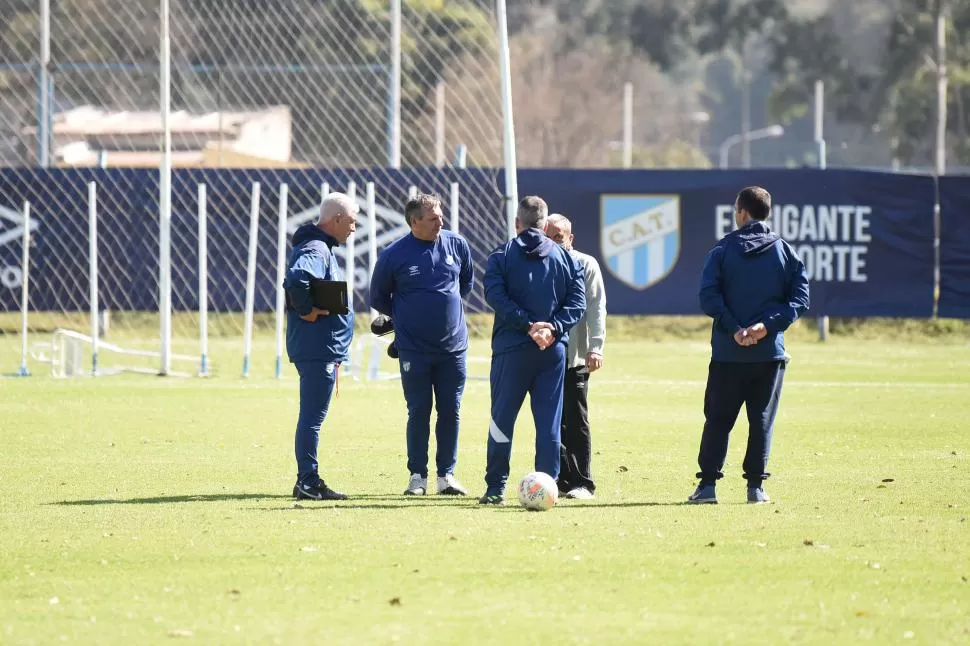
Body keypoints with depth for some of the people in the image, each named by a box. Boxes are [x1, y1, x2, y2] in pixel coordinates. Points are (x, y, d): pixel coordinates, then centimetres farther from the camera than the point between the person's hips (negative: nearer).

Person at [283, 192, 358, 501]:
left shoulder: (321, 248, 17)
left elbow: (296, 281, 27)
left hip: (322, 348, 11)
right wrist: (308, 311, -23)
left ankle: (309, 481, 21)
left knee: (312, 416, 15)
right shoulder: (315, 250, -16)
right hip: (319, 347, -11)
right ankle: (308, 483, -5)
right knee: (313, 416, -7)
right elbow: (296, 279, -35)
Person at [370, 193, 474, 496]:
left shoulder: (457, 245, 1)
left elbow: (467, 282, 20)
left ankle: (447, 474, 12)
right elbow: (378, 298, 7)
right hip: (413, 348, -2)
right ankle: (417, 476, 7)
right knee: (419, 412, -1)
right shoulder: (393, 255, -7)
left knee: (450, 411, 4)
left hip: (453, 345, 2)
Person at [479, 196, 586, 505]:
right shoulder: (565, 258, 9)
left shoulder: (501, 256, 2)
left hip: (511, 349, -2)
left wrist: (529, 324, -14)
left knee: (502, 418, 5)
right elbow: (577, 301, 0)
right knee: (549, 421, 5)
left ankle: (496, 488, 6)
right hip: (554, 351, 2)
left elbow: (496, 296, -11)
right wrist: (553, 327, -9)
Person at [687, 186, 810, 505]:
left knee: (718, 419, 7)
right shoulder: (786, 252, 5)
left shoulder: (722, 251, 0)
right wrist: (767, 325, -11)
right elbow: (800, 298, -3)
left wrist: (734, 329, -13)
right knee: (762, 420, 7)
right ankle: (756, 485, 3)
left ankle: (708, 484, 3)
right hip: (770, 352, 1)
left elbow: (708, 298, -10)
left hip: (728, 354, -1)